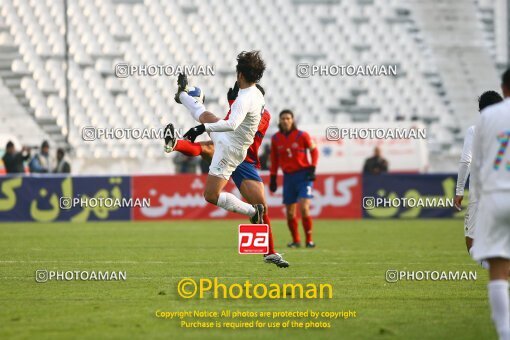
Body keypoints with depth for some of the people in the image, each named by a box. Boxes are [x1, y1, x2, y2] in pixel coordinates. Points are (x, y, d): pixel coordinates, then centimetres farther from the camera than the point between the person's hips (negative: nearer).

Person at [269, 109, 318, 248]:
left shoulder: (302, 135, -6)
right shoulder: (275, 138, 4)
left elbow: (314, 150, 4)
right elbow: (274, 160, 12)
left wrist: (312, 169, -6)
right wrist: (273, 178, 10)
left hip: (304, 175, -3)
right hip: (288, 177, 3)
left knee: (304, 207, -17)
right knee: (290, 212, 3)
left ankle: (309, 240, -8)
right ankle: (296, 241, 18)